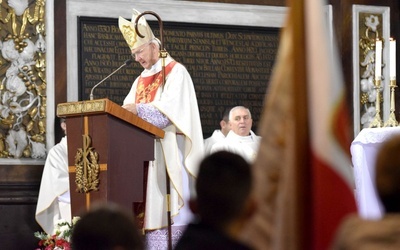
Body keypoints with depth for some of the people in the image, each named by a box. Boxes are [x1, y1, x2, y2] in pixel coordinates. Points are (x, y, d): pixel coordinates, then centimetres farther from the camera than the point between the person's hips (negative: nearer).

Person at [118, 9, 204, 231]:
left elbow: (172, 109, -15)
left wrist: (139, 109, -25)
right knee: (152, 201, 0)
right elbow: (129, 109, 14)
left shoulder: (176, 72, -2)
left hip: (171, 148, -7)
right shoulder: (141, 80, 21)